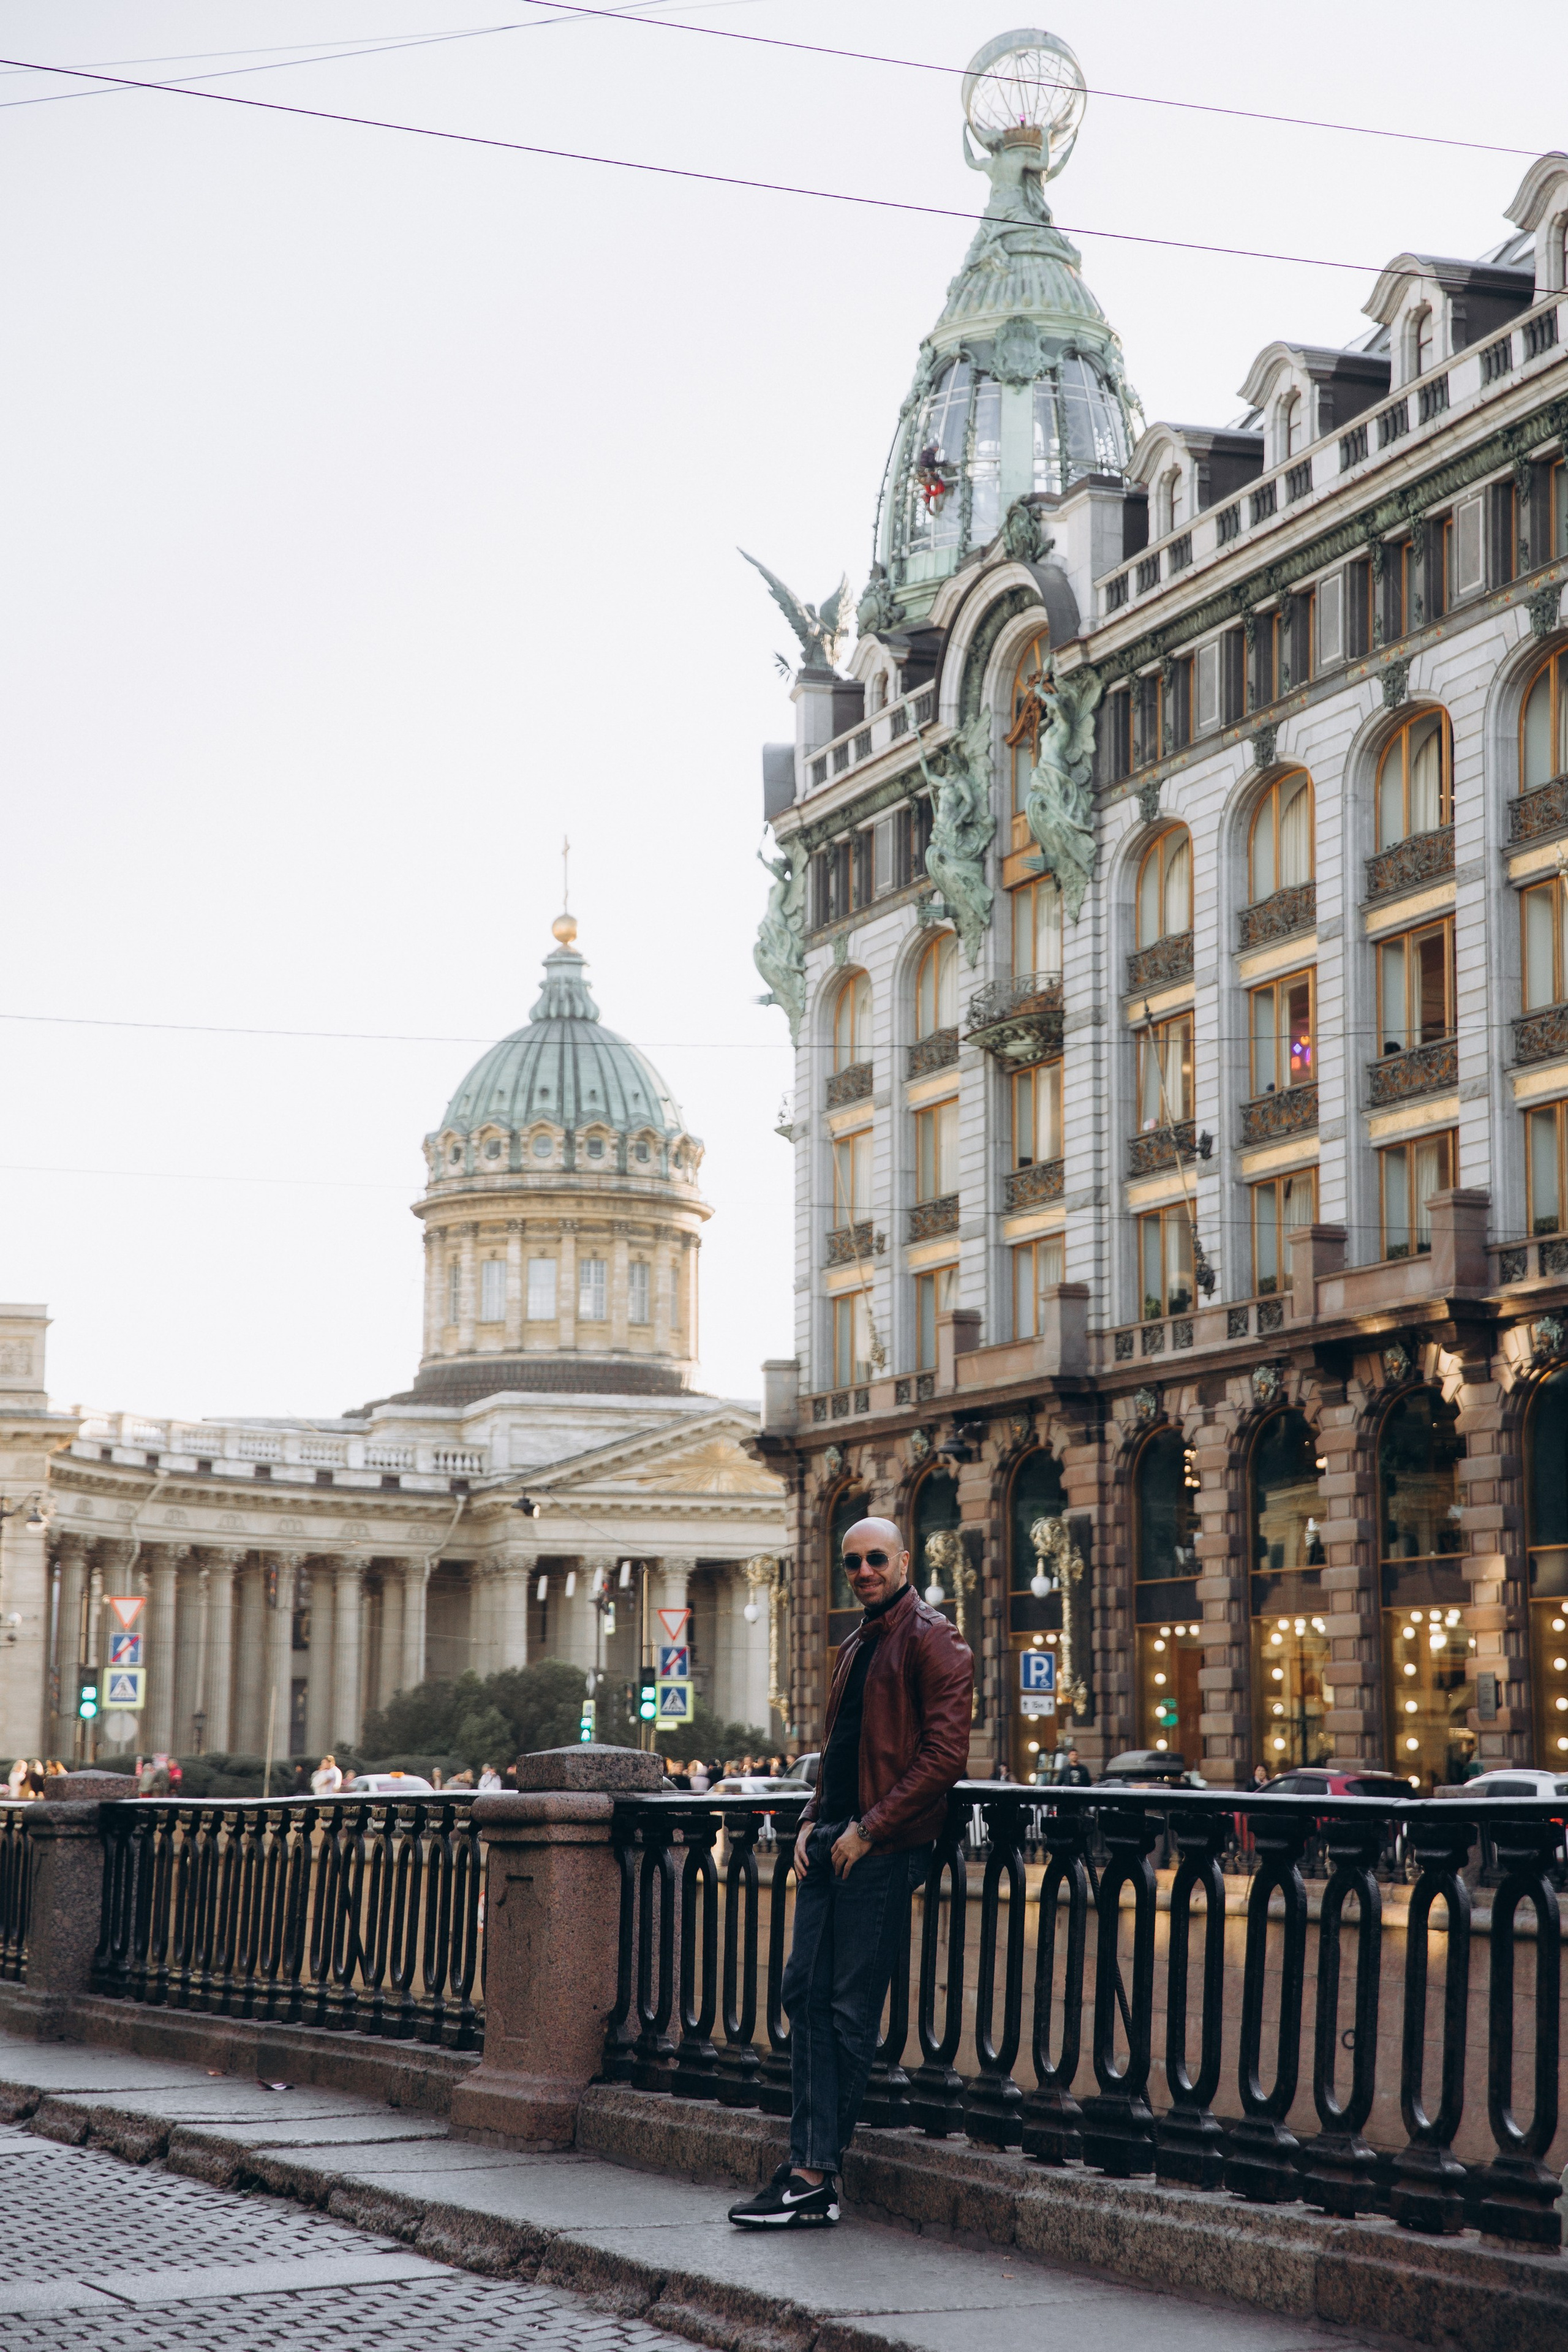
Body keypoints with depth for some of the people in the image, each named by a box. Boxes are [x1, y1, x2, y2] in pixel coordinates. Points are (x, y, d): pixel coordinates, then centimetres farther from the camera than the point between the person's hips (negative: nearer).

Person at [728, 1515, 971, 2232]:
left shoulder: (931, 1640, -7)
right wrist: (813, 1821, 12)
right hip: (833, 1844, 9)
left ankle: (816, 2171, 0)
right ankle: (812, 2173, 3)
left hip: (884, 1849, -9)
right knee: (806, 1991, 3)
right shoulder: (856, 1646, 21)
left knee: (850, 2007, -5)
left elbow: (945, 1753, -15)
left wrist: (869, 1827, -16)